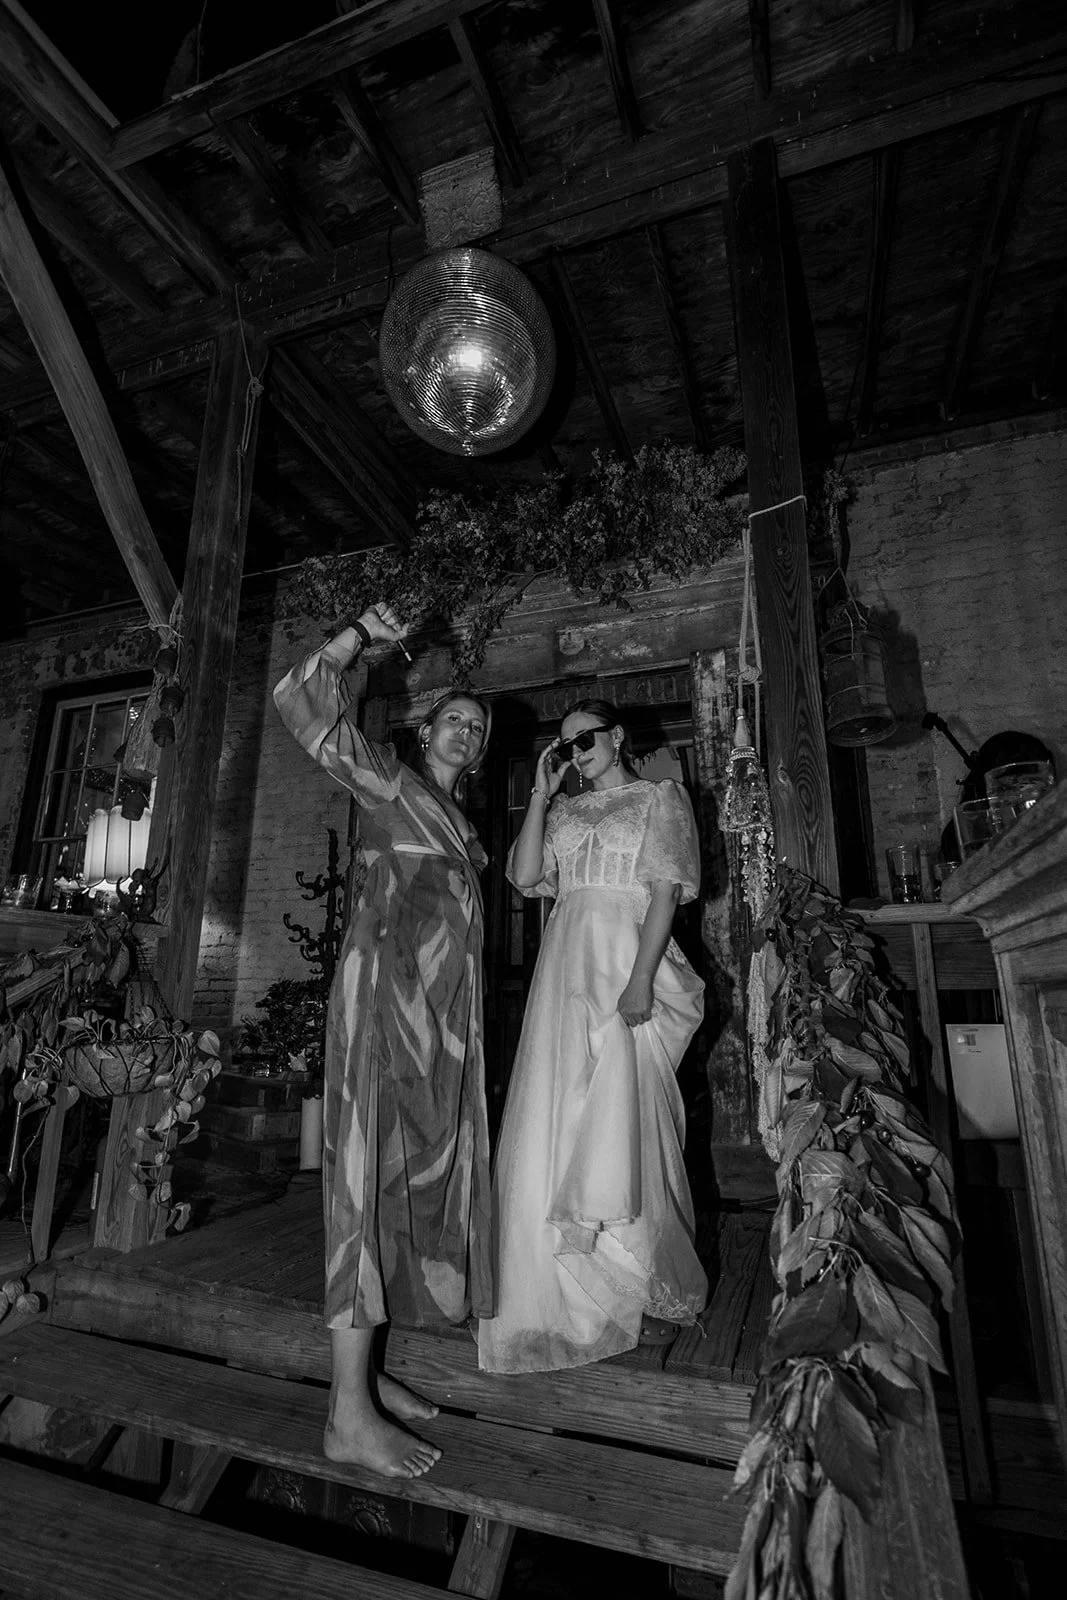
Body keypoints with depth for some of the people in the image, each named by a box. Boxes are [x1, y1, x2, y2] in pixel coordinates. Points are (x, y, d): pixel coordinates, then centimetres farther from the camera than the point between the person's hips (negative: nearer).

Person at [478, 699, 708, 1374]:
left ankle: (658, 1291, 18)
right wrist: (541, 793, 4)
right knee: (560, 1128, 7)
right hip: (565, 970, 5)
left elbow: (666, 891, -6)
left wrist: (641, 978, -17)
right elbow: (523, 874, 5)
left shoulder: (661, 798, 5)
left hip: (625, 966, -5)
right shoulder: (566, 811, 18)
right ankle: (581, 1289, 25)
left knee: (622, 1126, -2)